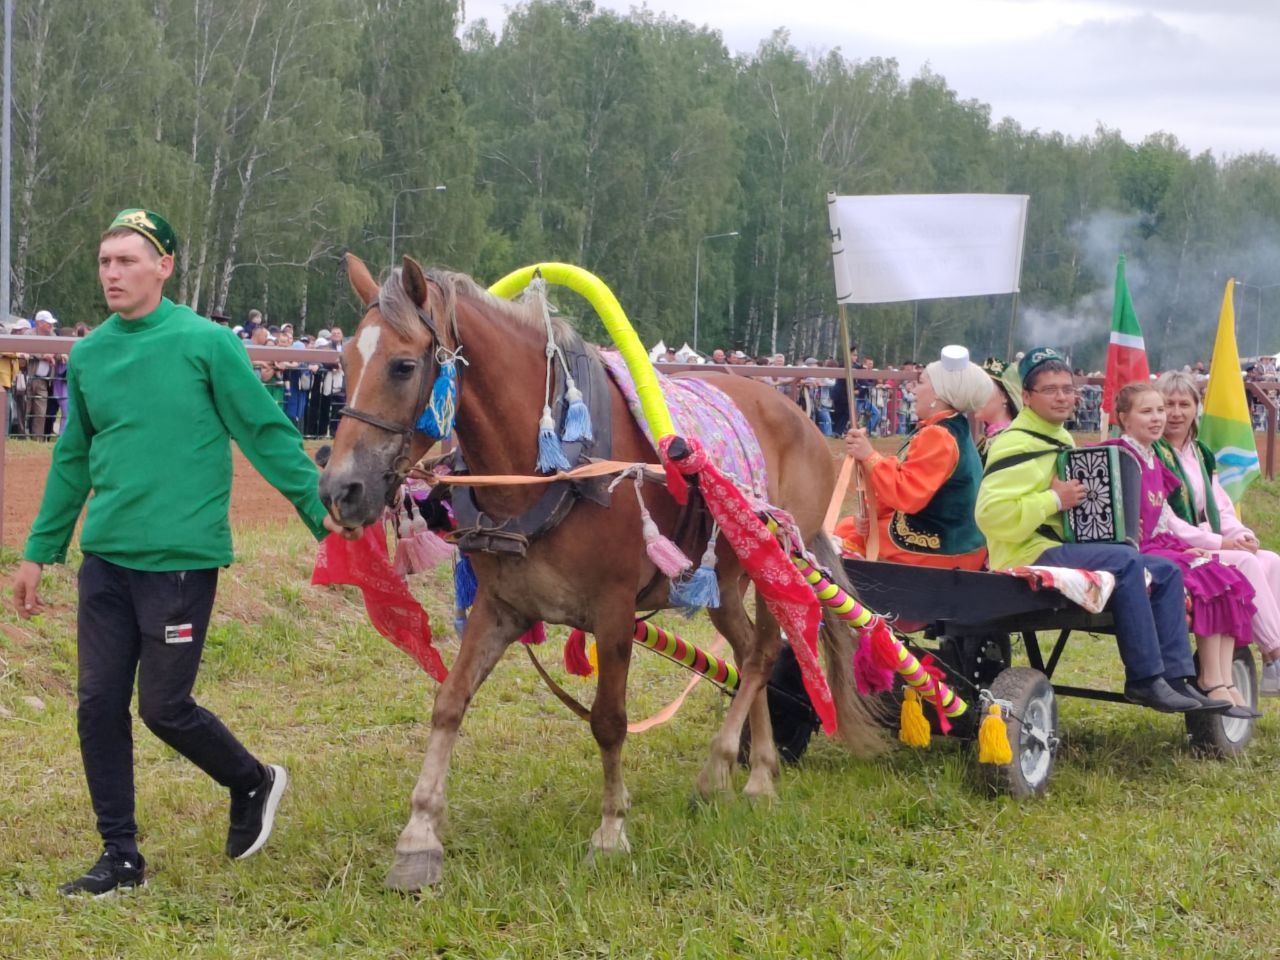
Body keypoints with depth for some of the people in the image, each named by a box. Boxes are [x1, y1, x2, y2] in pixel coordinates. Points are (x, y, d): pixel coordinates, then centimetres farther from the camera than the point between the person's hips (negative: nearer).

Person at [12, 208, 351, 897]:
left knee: (164, 707, -1)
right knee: (99, 707, 5)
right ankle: (120, 857, 17)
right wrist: (39, 551, 19)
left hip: (180, 558, -5)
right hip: (106, 558, 5)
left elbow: (268, 433, -5)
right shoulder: (88, 355, 8)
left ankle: (254, 785, 27)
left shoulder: (205, 344, -8)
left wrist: (322, 511, -8)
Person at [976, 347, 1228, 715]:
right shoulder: (1017, 446, -14)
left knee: (1166, 571, 3)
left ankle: (1174, 677, -3)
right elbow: (991, 514, -27)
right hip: (1028, 557, -10)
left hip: (1062, 550, 10)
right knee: (1124, 561, -30)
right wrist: (1054, 500, -23)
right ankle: (1145, 679, -27)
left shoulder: (1061, 439, 18)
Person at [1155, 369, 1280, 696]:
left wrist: (1241, 534, -4)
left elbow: (1221, 508, 19)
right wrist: (1219, 542, -17)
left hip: (1209, 544, 8)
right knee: (1246, 564, -27)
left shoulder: (1201, 455, 20)